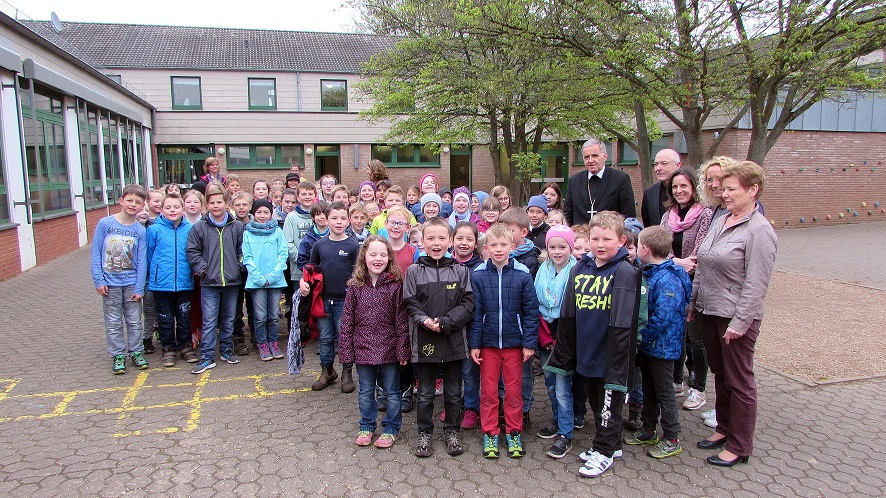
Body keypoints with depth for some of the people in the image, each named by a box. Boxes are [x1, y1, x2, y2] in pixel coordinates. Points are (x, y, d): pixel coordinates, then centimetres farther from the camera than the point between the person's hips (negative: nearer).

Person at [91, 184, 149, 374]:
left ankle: (136, 352, 23)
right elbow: (96, 254, -3)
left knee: (135, 321, 9)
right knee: (113, 323, 8)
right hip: (110, 283, -1)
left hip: (132, 283, 1)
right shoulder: (105, 223, -6)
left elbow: (141, 261, -2)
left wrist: (139, 288, -5)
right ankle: (118, 356, 19)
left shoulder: (140, 230, -3)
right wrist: (99, 280, -8)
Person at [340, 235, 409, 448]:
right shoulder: (355, 287, -2)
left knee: (391, 392, 12)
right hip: (363, 349, 2)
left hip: (389, 349, -2)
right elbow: (347, 321, 1)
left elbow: (402, 321, -6)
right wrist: (346, 351, -2)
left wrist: (403, 350, -8)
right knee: (365, 392, 16)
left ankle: (391, 428, 29)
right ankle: (366, 426, 35)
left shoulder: (395, 285, -8)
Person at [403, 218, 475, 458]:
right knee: (425, 393, 11)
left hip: (454, 340, 1)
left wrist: (445, 323, -16)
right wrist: (425, 321, -19)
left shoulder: (460, 271, 0)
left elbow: (468, 304, -5)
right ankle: (425, 434, 27)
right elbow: (410, 304, -2)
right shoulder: (414, 271, -1)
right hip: (424, 340, 0)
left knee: (453, 391, 13)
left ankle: (452, 431, 31)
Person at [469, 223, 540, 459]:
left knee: (513, 390, 11)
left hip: (514, 343, 0)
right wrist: (473, 344, -3)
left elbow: (531, 311, -2)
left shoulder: (523, 275, -6)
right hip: (488, 343, 0)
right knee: (488, 391, 10)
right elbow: (475, 312, -2)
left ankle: (513, 433, 27)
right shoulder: (478, 275, -4)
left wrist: (529, 343, -5)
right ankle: (490, 434, 24)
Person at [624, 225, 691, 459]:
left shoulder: (668, 279, -25)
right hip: (646, 344, 9)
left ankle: (671, 439, 20)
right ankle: (648, 430, 35)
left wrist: (641, 337, -20)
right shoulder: (648, 272, 4)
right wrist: (639, 338, 6)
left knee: (664, 391, 5)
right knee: (648, 388, 20)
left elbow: (663, 317, -29)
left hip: (662, 346, -9)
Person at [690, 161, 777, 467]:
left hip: (736, 317, -7)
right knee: (720, 374, 19)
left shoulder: (759, 230, -15)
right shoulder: (720, 221, 9)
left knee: (739, 381, 5)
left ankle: (739, 446, 18)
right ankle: (724, 429, 36)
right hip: (709, 312, 8)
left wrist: (739, 323, -19)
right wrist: (692, 302, 14)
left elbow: (755, 284, -18)